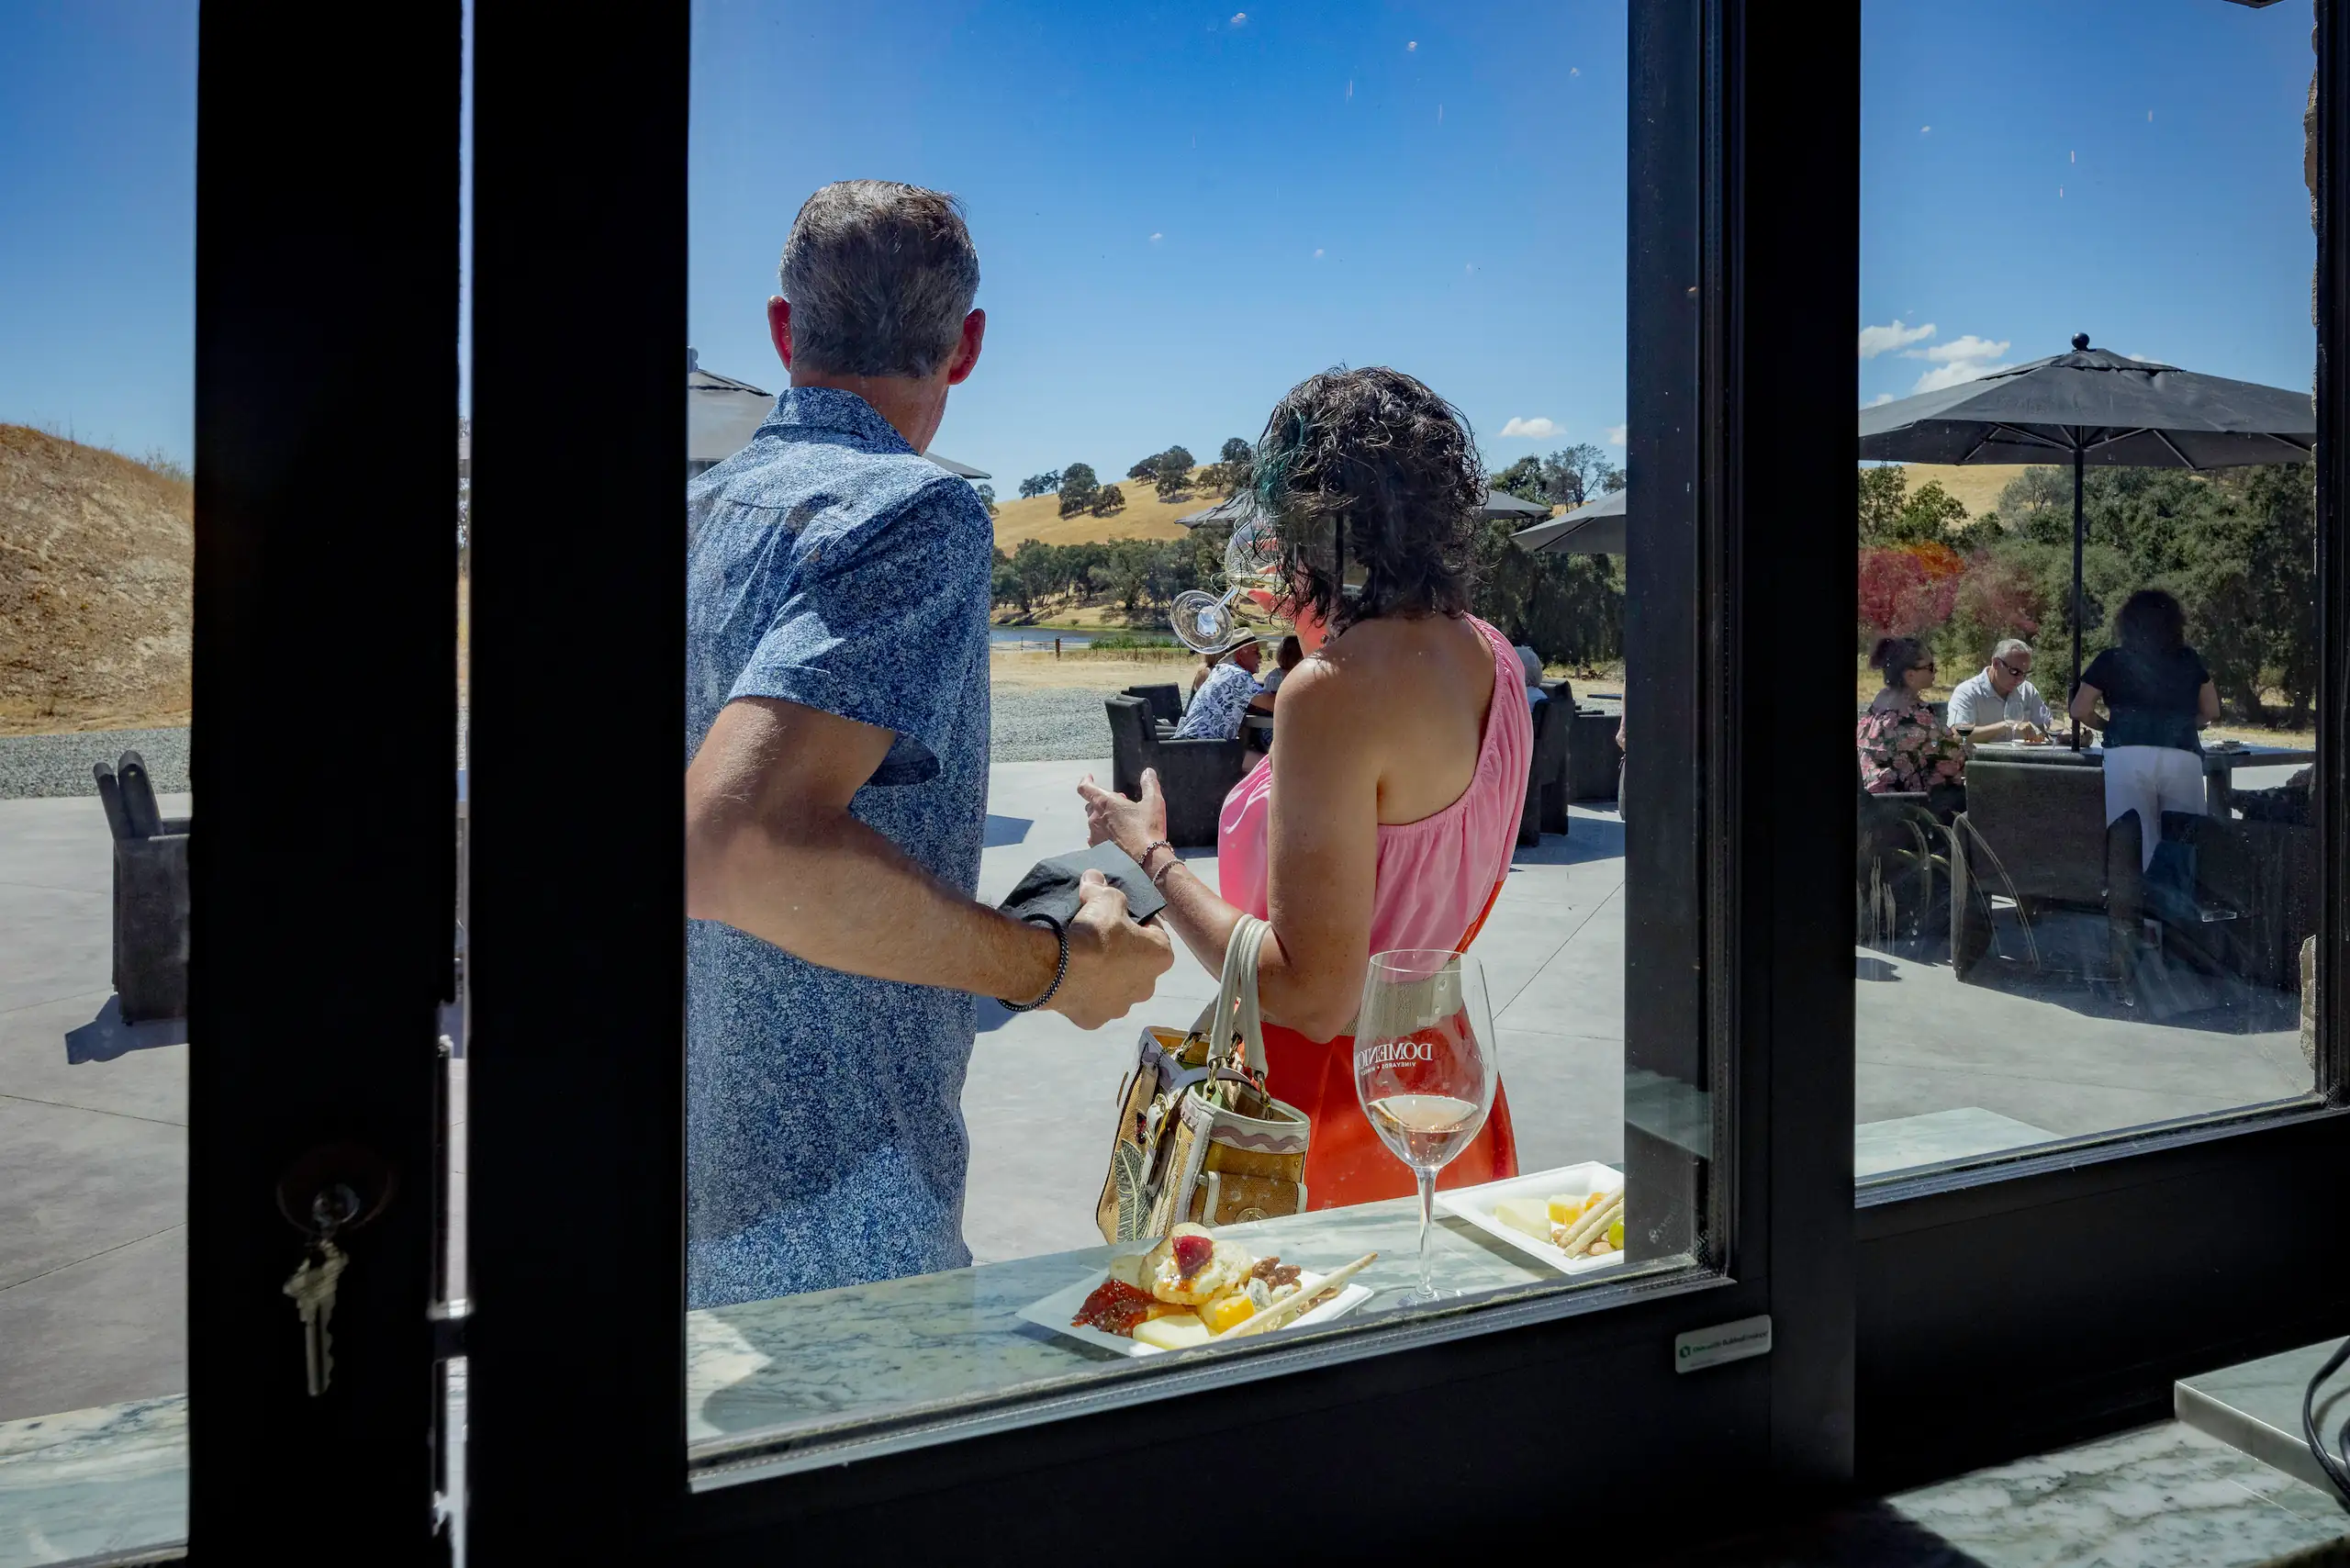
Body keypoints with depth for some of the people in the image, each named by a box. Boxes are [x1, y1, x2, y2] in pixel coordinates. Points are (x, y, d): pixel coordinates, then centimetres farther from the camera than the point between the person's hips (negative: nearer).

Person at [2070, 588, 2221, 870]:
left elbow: (2080, 710, 6)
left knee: (2138, 843, 0)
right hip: (2182, 758, 2)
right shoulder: (2189, 660, 15)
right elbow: (2211, 712, 20)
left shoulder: (2111, 661, 8)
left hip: (2128, 758, -2)